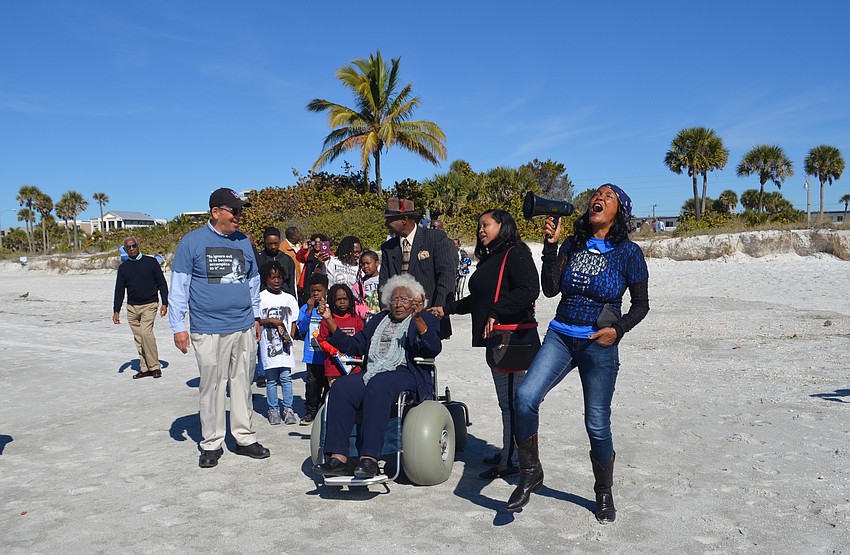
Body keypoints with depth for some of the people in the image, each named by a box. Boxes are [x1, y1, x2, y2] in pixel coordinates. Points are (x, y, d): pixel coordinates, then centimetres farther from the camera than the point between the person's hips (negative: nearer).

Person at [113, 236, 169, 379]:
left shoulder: (151, 262, 1)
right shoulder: (123, 267, 9)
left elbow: (162, 284, 2)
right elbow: (119, 290, 11)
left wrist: (165, 303, -5)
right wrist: (116, 311, 4)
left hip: (149, 305, -4)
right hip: (132, 307, 4)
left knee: (146, 332, -19)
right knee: (138, 338, 6)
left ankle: (155, 366, -9)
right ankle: (145, 368, 13)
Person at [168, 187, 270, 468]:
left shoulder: (243, 241, 10)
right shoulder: (192, 241, -2)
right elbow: (179, 285, -1)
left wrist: (255, 316, 19)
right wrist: (178, 326, -4)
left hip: (244, 328, 4)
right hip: (208, 330, -3)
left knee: (242, 384, 9)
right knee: (212, 387, 3)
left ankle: (245, 438, 20)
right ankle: (211, 443, 16)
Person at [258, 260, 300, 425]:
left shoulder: (289, 298, 9)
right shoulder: (260, 298, 0)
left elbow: (293, 321, 10)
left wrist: (290, 337, -4)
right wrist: (270, 320, -13)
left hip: (285, 344, 2)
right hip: (269, 344, -2)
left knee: (286, 377, 3)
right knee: (271, 379, 5)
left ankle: (288, 408, 11)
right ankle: (273, 409, 15)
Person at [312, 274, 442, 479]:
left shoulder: (426, 320, 11)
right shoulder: (379, 320, 28)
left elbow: (433, 349, -8)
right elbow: (355, 345, 21)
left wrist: (418, 318, -23)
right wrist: (330, 320, 13)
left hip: (405, 374, -5)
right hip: (372, 374, 5)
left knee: (377, 387, -37)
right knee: (340, 388, -25)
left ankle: (369, 459, -40)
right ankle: (337, 458, -30)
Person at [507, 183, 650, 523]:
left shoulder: (628, 252, -2)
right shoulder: (573, 245, 5)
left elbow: (641, 304, 4)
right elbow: (550, 289, -3)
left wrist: (618, 329, -12)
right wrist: (550, 245, -10)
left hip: (599, 345, -2)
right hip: (560, 337, 2)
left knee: (597, 425, 5)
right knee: (525, 396, -19)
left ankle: (604, 494, 30)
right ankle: (530, 472, 2)